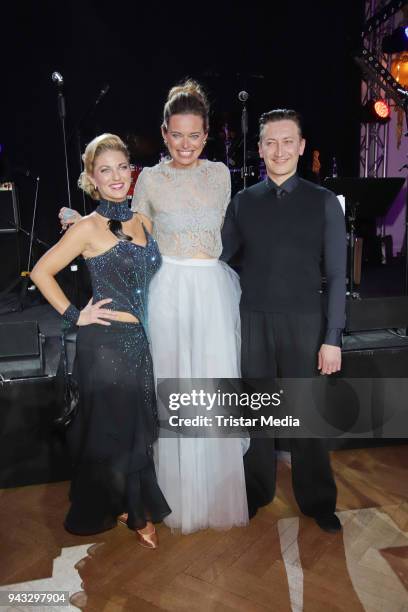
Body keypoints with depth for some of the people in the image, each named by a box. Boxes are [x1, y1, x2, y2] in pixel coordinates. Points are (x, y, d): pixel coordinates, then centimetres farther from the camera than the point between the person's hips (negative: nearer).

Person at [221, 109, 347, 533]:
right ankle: (256, 491, 36)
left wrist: (332, 338, -6)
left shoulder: (324, 202, 0)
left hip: (304, 323, -1)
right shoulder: (242, 202, 5)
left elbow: (336, 275, -2)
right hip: (253, 321, 2)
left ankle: (317, 501, 31)